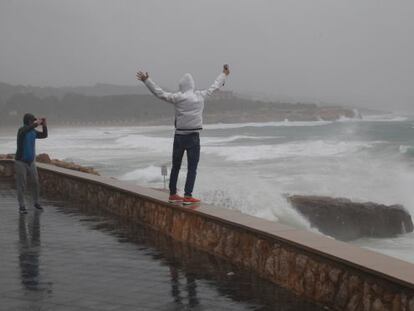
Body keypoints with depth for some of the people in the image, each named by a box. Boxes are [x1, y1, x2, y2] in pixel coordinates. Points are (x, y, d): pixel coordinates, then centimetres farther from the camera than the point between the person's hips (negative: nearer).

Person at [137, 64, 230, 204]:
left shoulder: (178, 97, -6)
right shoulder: (201, 96, 0)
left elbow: (159, 92, -4)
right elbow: (214, 87, 15)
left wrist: (146, 80, 4)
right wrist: (224, 75, 32)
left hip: (179, 136, 1)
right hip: (194, 136, -1)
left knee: (175, 167, 13)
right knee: (192, 168, 1)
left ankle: (172, 194, 20)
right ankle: (188, 196, -6)